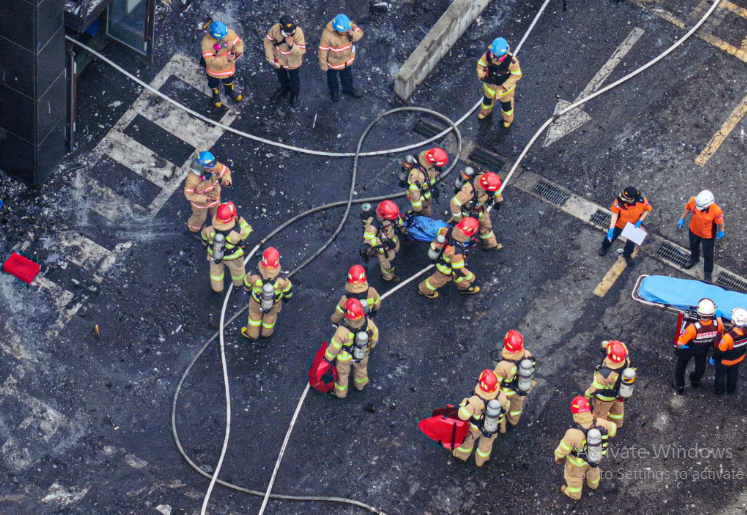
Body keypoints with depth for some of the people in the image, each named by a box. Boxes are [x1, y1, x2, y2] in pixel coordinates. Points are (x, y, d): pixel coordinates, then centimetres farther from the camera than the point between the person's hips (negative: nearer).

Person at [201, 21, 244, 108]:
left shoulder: (229, 33, -29)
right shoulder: (207, 42, -39)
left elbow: (238, 42, -16)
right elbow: (209, 60, -38)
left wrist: (239, 51, -39)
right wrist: (225, 59, -44)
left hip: (229, 66, 3)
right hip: (214, 68, -3)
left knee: (228, 80, 34)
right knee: (214, 83, 29)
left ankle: (230, 91, 67)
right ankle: (215, 94, 63)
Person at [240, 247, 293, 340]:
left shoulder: (253, 276, -41)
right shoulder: (282, 279, -40)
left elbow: (246, 284, -16)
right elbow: (288, 291, -17)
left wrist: (248, 290, 10)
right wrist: (287, 297, 8)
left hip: (257, 301, 0)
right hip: (275, 303, 0)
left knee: (255, 314, 33)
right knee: (270, 315, 34)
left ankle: (252, 333, 60)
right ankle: (266, 333, 63)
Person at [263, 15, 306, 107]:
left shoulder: (298, 33, -37)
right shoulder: (275, 29, -31)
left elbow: (302, 51, -31)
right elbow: (267, 41, -11)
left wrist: (291, 45, -48)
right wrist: (270, 57, -8)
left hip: (293, 61, -3)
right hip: (279, 58, 3)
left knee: (294, 79, 23)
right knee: (281, 76, 31)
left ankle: (295, 94, 53)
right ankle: (284, 88, 64)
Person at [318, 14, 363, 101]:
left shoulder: (349, 25, -29)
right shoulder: (327, 34, -40)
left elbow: (360, 33, -13)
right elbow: (323, 51, -26)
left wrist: (353, 35, -38)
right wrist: (323, 65, -13)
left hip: (347, 59, 4)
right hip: (333, 62, -4)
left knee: (347, 76, 31)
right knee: (332, 77, 28)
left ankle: (349, 89, 60)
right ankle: (334, 91, 58)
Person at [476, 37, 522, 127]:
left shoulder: (512, 61, -40)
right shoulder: (487, 56, -31)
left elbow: (516, 75, -25)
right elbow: (480, 65, -12)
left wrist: (505, 86, -29)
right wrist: (482, 76, -31)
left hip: (505, 86, -3)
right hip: (490, 83, 3)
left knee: (506, 103, 24)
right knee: (488, 99, 32)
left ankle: (508, 118, 55)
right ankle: (485, 112, 65)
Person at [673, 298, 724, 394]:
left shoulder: (693, 328, -47)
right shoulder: (717, 324, -37)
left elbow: (679, 344, -38)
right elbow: (721, 331, -9)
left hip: (688, 349, -3)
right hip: (703, 350, 3)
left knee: (681, 365, 27)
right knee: (700, 366, 34)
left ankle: (679, 386, 48)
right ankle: (695, 381, 63)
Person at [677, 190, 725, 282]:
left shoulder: (716, 210, -42)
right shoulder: (693, 201, -34)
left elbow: (720, 222, -21)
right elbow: (687, 208, -10)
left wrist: (721, 231, -3)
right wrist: (682, 219, 2)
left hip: (708, 236, -3)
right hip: (694, 230, 3)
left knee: (708, 254, 22)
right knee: (693, 246, 35)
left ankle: (708, 272, 51)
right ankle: (694, 259, 69)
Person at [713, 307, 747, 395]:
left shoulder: (728, 337, -44)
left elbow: (719, 350, -26)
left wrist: (713, 358, -8)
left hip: (725, 361, -4)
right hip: (739, 359, 4)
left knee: (720, 375, 26)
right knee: (733, 374, 32)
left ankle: (719, 390, 51)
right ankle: (731, 390, 56)